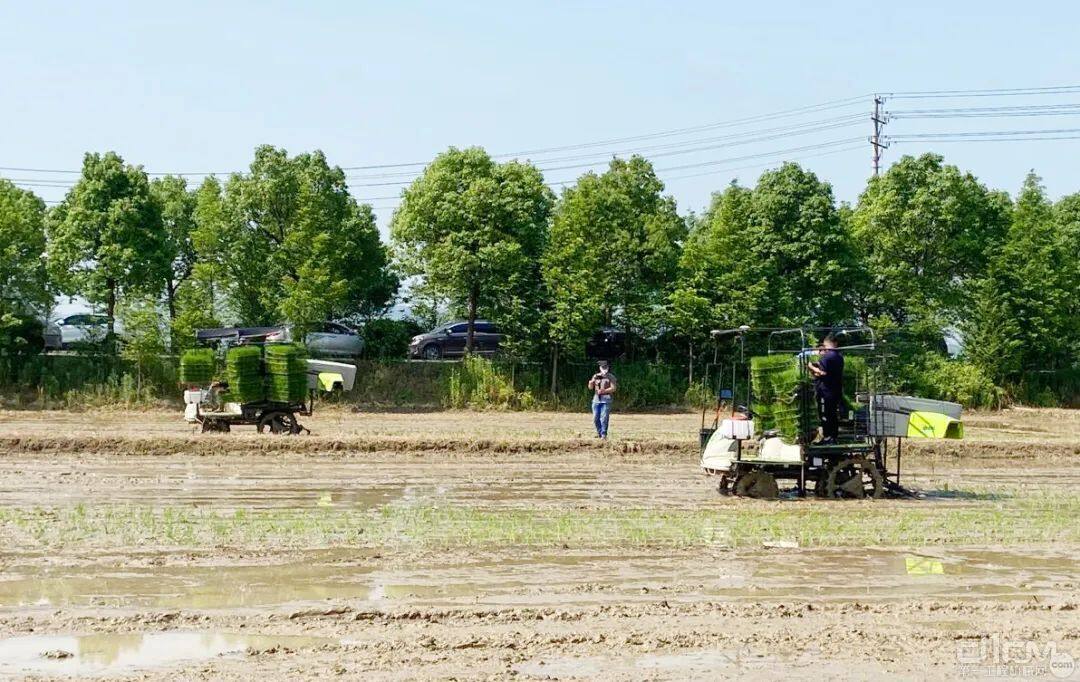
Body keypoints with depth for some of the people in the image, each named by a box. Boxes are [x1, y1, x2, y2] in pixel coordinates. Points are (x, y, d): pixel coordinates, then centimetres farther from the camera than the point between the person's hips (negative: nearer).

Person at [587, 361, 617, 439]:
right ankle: (599, 433, 17)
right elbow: (590, 388, 11)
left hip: (606, 400, -4)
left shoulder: (611, 377, 2)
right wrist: (591, 382, -10)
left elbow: (613, 388, -6)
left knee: (604, 418, -11)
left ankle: (604, 434, -8)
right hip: (596, 399, 4)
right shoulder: (596, 376, 14)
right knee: (596, 418, 4)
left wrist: (604, 391, -20)